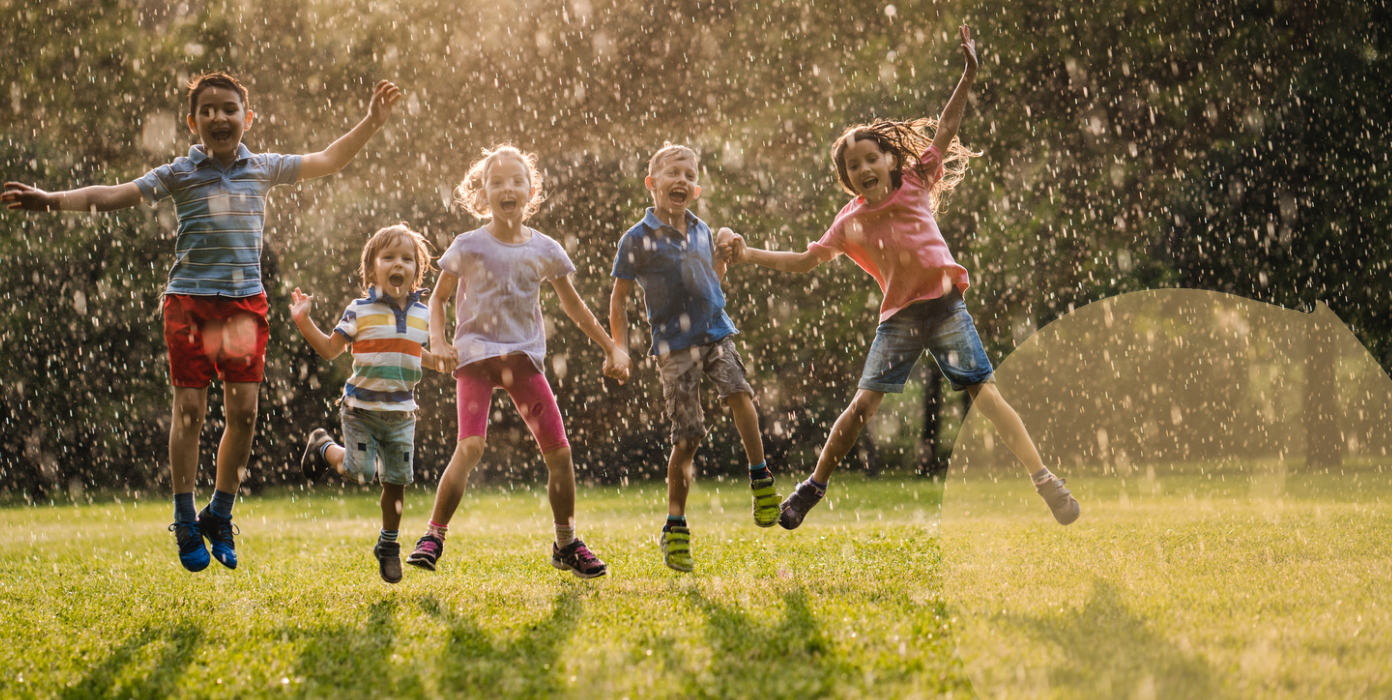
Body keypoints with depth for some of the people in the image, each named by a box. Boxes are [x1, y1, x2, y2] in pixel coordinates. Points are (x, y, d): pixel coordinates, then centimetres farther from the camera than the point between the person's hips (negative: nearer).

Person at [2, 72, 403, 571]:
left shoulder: (264, 169, 8)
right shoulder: (180, 174, 0)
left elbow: (327, 161, 17)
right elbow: (116, 195, -7)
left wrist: (371, 122, 12)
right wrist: (54, 200, -19)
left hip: (246, 301, 2)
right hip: (190, 300, -2)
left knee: (243, 411, -1)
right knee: (190, 409, -4)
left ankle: (219, 515, 16)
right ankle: (185, 524, 6)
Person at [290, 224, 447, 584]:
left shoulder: (421, 314, 5)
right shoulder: (360, 311, -7)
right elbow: (330, 349, -3)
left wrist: (439, 362, 10)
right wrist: (304, 321, -14)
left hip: (401, 413, 3)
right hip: (361, 408, -3)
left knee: (396, 480, 5)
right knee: (360, 471, -10)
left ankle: (389, 545, 24)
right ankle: (323, 446, 23)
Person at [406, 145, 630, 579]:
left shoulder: (545, 250, 5)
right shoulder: (469, 247, -1)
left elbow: (572, 305, 18)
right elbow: (439, 298, 8)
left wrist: (611, 348, 19)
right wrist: (438, 341, -10)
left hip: (524, 356, 3)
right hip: (476, 353, -3)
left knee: (559, 450, -2)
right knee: (470, 446, -21)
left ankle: (566, 544, 14)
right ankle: (433, 536, -10)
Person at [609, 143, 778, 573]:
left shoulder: (700, 231, 10)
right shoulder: (638, 240, -4)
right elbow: (618, 299, 2)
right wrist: (620, 350, -4)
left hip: (716, 334, 3)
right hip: (674, 346, -3)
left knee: (738, 392, -27)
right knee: (687, 438, -3)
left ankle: (760, 478, -12)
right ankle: (675, 528, 10)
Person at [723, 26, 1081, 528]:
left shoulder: (915, 183, 2)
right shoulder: (849, 222, 7)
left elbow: (945, 130, -2)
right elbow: (806, 260, 12)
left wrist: (968, 76, -11)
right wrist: (750, 255, 4)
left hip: (944, 307, -2)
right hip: (898, 317, 2)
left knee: (984, 393, -8)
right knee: (864, 403, -2)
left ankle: (1045, 480, -7)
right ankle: (814, 487, 11)